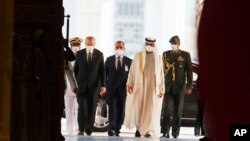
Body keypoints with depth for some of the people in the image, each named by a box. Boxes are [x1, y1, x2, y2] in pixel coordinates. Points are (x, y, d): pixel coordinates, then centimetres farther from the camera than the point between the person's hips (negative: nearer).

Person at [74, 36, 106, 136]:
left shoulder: (99, 54, 1)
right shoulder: (79, 54, 1)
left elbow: (102, 71, 0)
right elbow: (75, 70, 6)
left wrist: (103, 85, -8)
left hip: (94, 86, 1)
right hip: (81, 85, -1)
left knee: (92, 109, 2)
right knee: (82, 107, -13)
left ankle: (88, 131, 12)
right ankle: (81, 130, -4)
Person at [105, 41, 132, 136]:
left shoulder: (129, 61, 6)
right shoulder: (109, 60, 9)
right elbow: (105, 74, 9)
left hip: (123, 89, 0)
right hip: (111, 89, 0)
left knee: (120, 110, 2)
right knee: (112, 109, -10)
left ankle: (117, 130, 8)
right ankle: (111, 129, -14)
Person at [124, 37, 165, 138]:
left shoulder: (158, 58, 5)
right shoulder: (138, 56, 3)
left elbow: (161, 74, 6)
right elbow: (132, 71, 3)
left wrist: (161, 89, 1)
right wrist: (130, 84, -7)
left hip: (153, 88, 0)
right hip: (140, 86, 0)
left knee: (151, 109, -4)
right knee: (138, 108, -2)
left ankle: (148, 130, -1)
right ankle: (138, 128, 17)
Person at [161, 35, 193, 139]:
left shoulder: (185, 55, 3)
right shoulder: (165, 54, 9)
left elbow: (189, 71, 3)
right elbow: (161, 69, 9)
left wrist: (189, 86, -3)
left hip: (179, 86, -1)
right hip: (167, 86, 1)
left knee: (178, 110, 4)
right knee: (166, 109, -9)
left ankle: (175, 133, 9)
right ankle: (165, 132, -8)